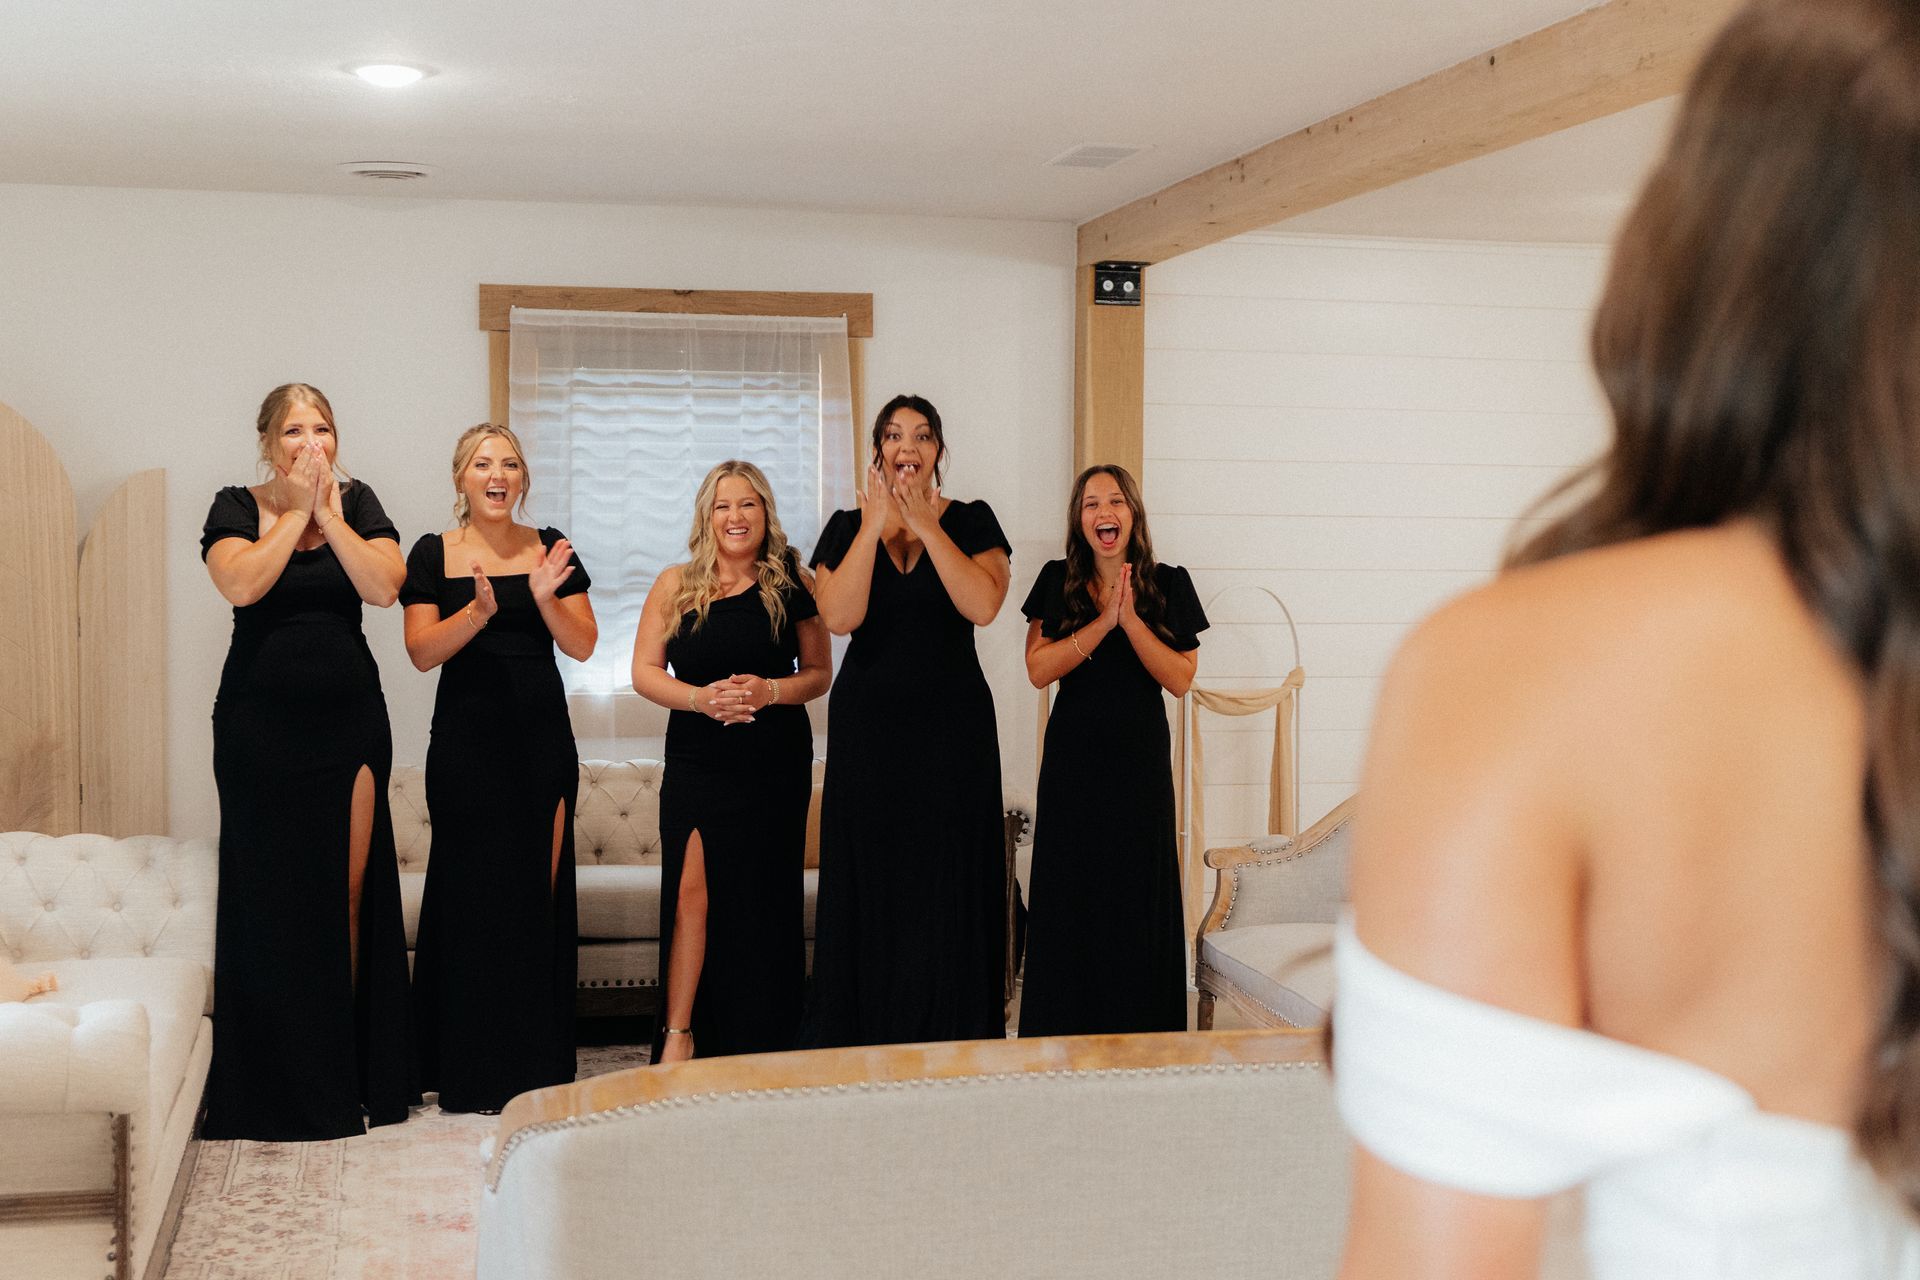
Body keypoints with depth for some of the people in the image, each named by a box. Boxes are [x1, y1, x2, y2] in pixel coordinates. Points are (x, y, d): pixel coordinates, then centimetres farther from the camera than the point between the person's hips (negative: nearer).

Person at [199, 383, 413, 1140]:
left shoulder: (359, 504, 7)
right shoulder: (236, 508, 3)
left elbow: (383, 587, -8)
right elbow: (239, 584, -17)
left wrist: (330, 515, -9)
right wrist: (295, 512, -11)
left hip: (348, 716, 2)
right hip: (261, 721, -2)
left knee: (347, 892, 1)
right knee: (270, 890, -2)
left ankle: (344, 1070, 10)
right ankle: (275, 1079, 7)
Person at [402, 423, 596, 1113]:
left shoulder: (550, 548, 8)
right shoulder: (434, 554, 4)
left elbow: (583, 646, 4)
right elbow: (422, 651, -5)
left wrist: (545, 597, -14)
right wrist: (478, 611, -22)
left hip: (542, 736, 2)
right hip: (467, 738, -2)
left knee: (540, 888, 1)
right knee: (472, 887, -2)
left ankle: (536, 1065, 9)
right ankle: (471, 1071, 6)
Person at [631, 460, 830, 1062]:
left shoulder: (791, 586, 4)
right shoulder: (675, 586, 6)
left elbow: (819, 673, 7)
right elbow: (645, 673, 3)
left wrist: (771, 690, -13)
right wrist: (699, 698, -15)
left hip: (776, 764, 0)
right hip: (697, 760, 0)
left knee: (762, 902, 3)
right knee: (693, 891, -10)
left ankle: (760, 1050, 13)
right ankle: (678, 1035, -2)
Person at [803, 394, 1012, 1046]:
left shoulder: (972, 521, 5)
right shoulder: (848, 527, 8)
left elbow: (982, 605, -14)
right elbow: (839, 616, -9)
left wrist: (925, 523, -13)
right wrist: (876, 525, -10)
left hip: (951, 726, -1)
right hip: (868, 723, 1)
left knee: (948, 885, -2)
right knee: (870, 882, 2)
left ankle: (953, 1038, 5)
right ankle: (865, 1037, 10)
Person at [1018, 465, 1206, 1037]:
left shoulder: (1169, 584, 1)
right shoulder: (1057, 581, 2)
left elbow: (1180, 678, -6)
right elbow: (1038, 668, -8)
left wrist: (1131, 620, -17)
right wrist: (1102, 622, -17)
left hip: (1140, 758, 0)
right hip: (1073, 758, 0)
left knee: (1138, 896, 2)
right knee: (1068, 896, 2)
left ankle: (1137, 1032, 11)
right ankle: (1064, 1031, 10)